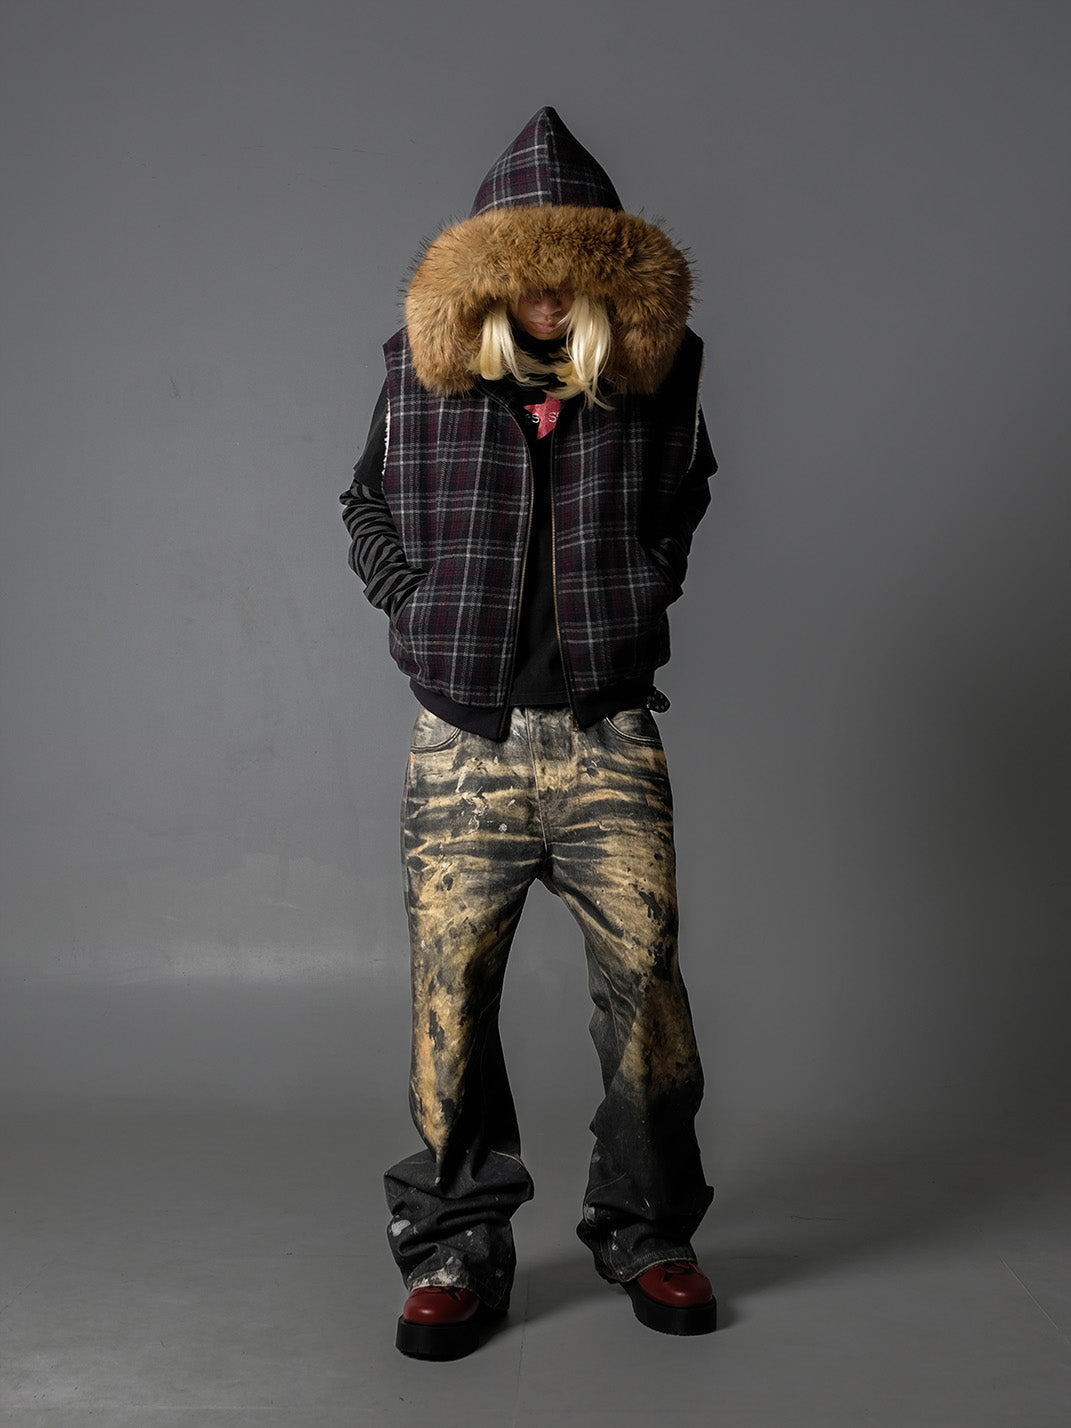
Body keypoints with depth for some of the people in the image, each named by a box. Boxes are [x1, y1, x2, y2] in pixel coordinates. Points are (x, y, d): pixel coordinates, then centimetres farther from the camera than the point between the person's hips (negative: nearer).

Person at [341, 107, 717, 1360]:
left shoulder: (655, 375, 3)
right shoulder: (421, 373, 2)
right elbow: (368, 509, 17)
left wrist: (638, 601, 12)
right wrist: (420, 611, 5)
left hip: (609, 737, 1)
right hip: (464, 739, 0)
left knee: (644, 976, -1)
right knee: (450, 989, 0)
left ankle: (643, 1228, 20)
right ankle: (456, 1249, 16)